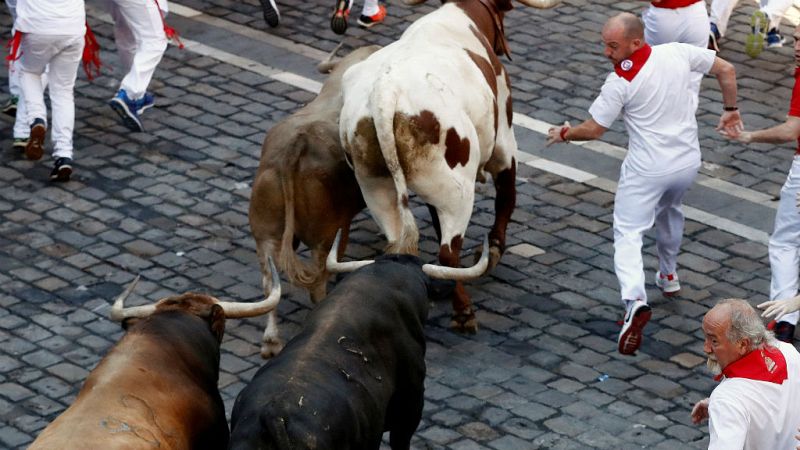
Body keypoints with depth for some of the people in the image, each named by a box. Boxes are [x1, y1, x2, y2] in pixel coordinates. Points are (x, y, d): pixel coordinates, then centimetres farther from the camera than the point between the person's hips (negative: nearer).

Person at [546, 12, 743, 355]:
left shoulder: (620, 81, -18)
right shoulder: (678, 53, -5)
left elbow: (593, 129, -9)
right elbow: (726, 70, 4)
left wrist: (565, 134, 10)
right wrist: (730, 109, 19)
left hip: (646, 169, -6)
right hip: (688, 161, 6)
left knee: (628, 233, -3)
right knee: (669, 210, 33)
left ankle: (635, 300, -25)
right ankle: (668, 276, 48)